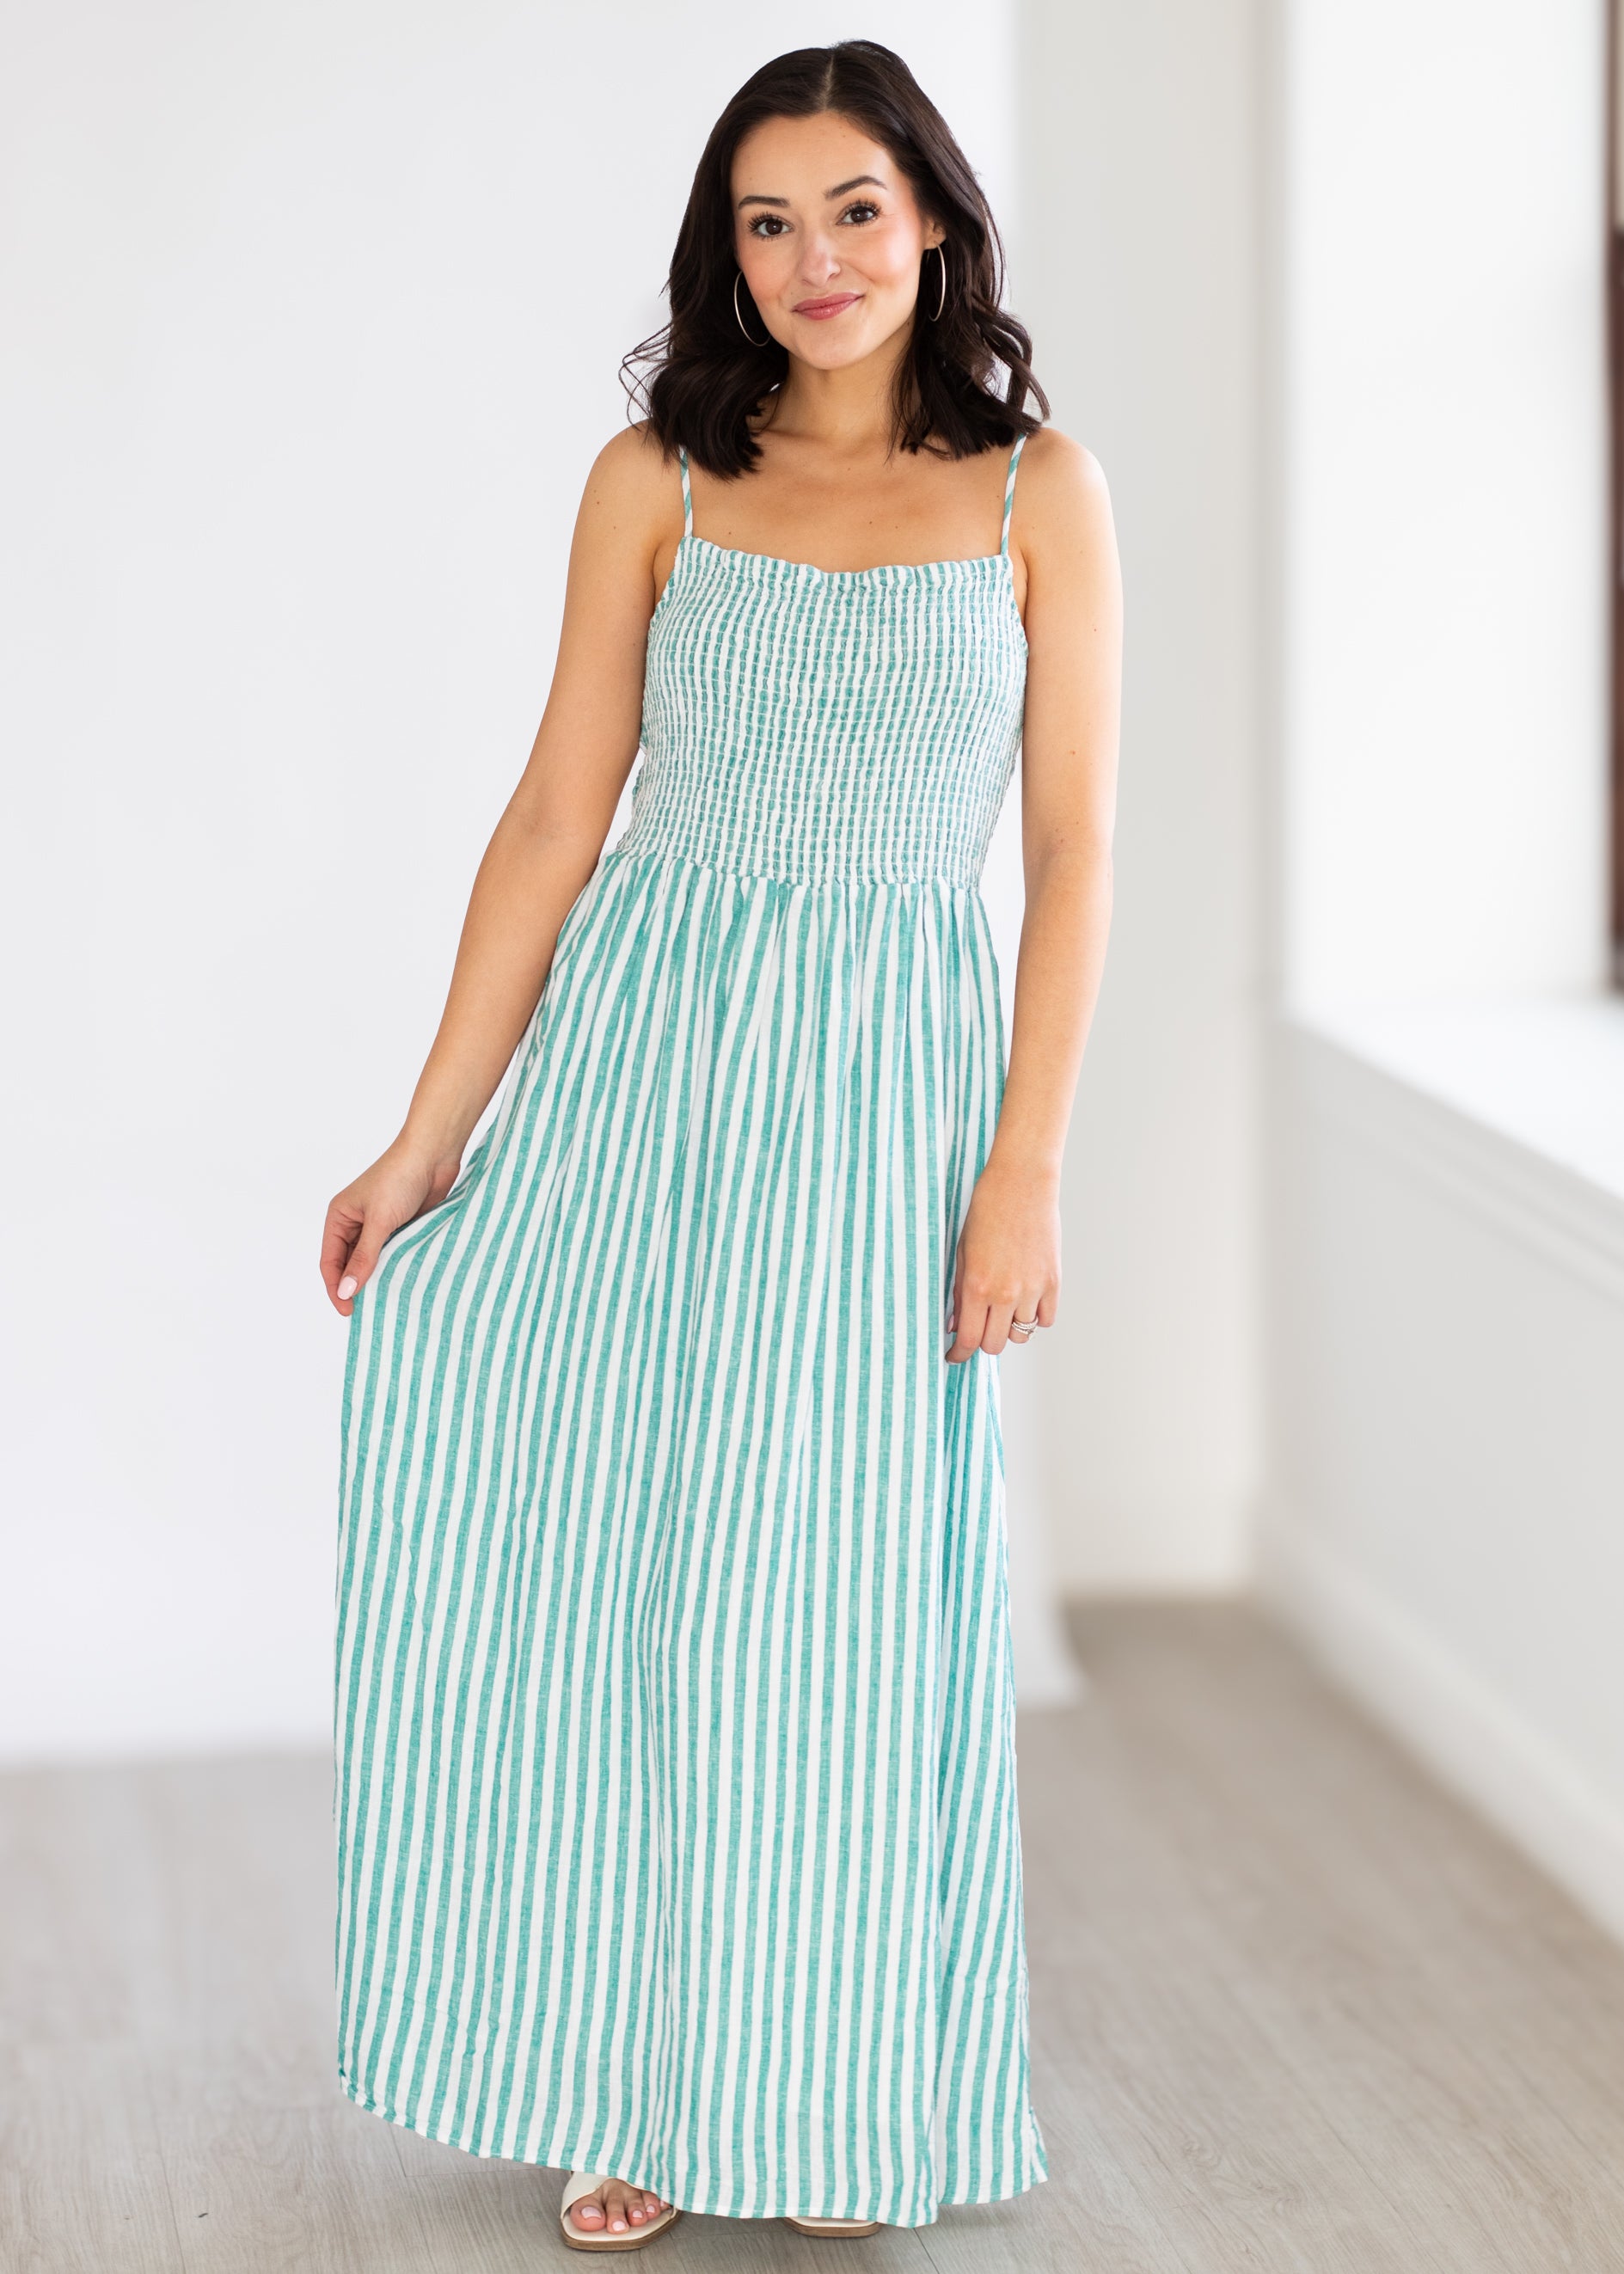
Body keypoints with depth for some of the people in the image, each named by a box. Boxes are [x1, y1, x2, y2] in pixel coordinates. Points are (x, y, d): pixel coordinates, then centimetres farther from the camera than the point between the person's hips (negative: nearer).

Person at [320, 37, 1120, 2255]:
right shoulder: (655, 481, 6)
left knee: (836, 1592, 2)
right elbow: (555, 822, 4)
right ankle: (630, 2087, 16)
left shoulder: (1038, 489, 4)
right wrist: (430, 1138, 0)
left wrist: (1027, 1169, -7)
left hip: (890, 1071, -1)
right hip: (641, 1048, 1)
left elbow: (1075, 848, 1)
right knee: (589, 1569, 0)